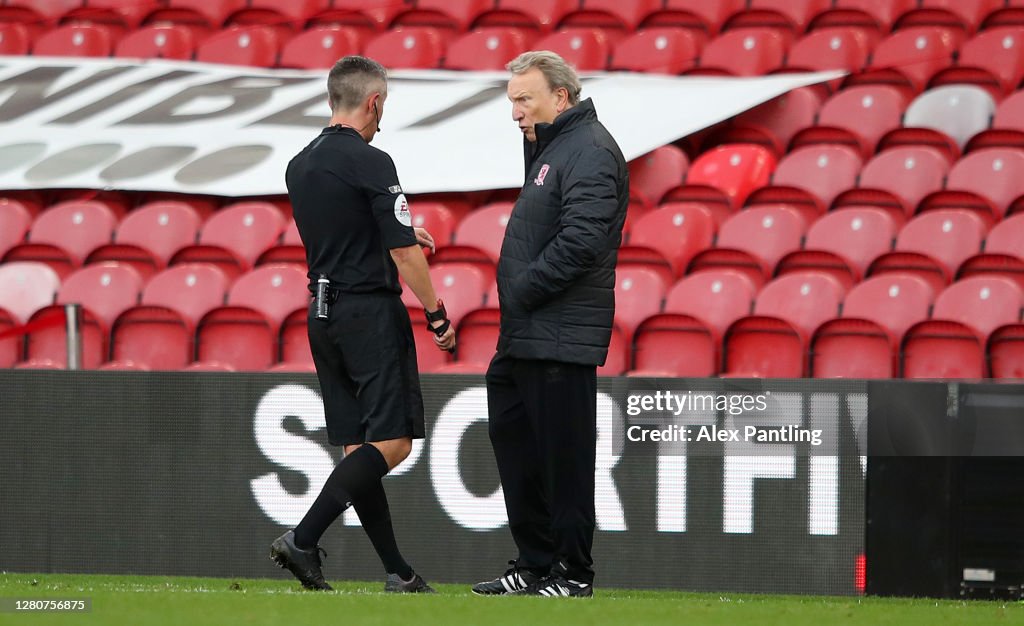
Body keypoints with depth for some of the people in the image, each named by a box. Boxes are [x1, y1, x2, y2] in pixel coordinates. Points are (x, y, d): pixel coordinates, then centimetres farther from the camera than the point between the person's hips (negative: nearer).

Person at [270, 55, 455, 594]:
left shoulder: (300, 166, 12)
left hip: (323, 314, 9)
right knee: (391, 442, -8)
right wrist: (437, 314, -6)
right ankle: (303, 540, -19)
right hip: (370, 310, -9)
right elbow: (403, 253, -15)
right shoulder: (370, 163, -13)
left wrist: (397, 234, 36)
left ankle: (397, 572, 9)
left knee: (358, 447, 8)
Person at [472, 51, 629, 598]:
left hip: (560, 340, -11)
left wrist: (522, 292, -18)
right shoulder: (549, 147, 20)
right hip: (526, 336, 11)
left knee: (563, 455, -5)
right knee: (512, 437, 15)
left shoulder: (588, 151, -13)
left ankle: (573, 573, 1)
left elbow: (581, 241, -23)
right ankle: (534, 564, 23)